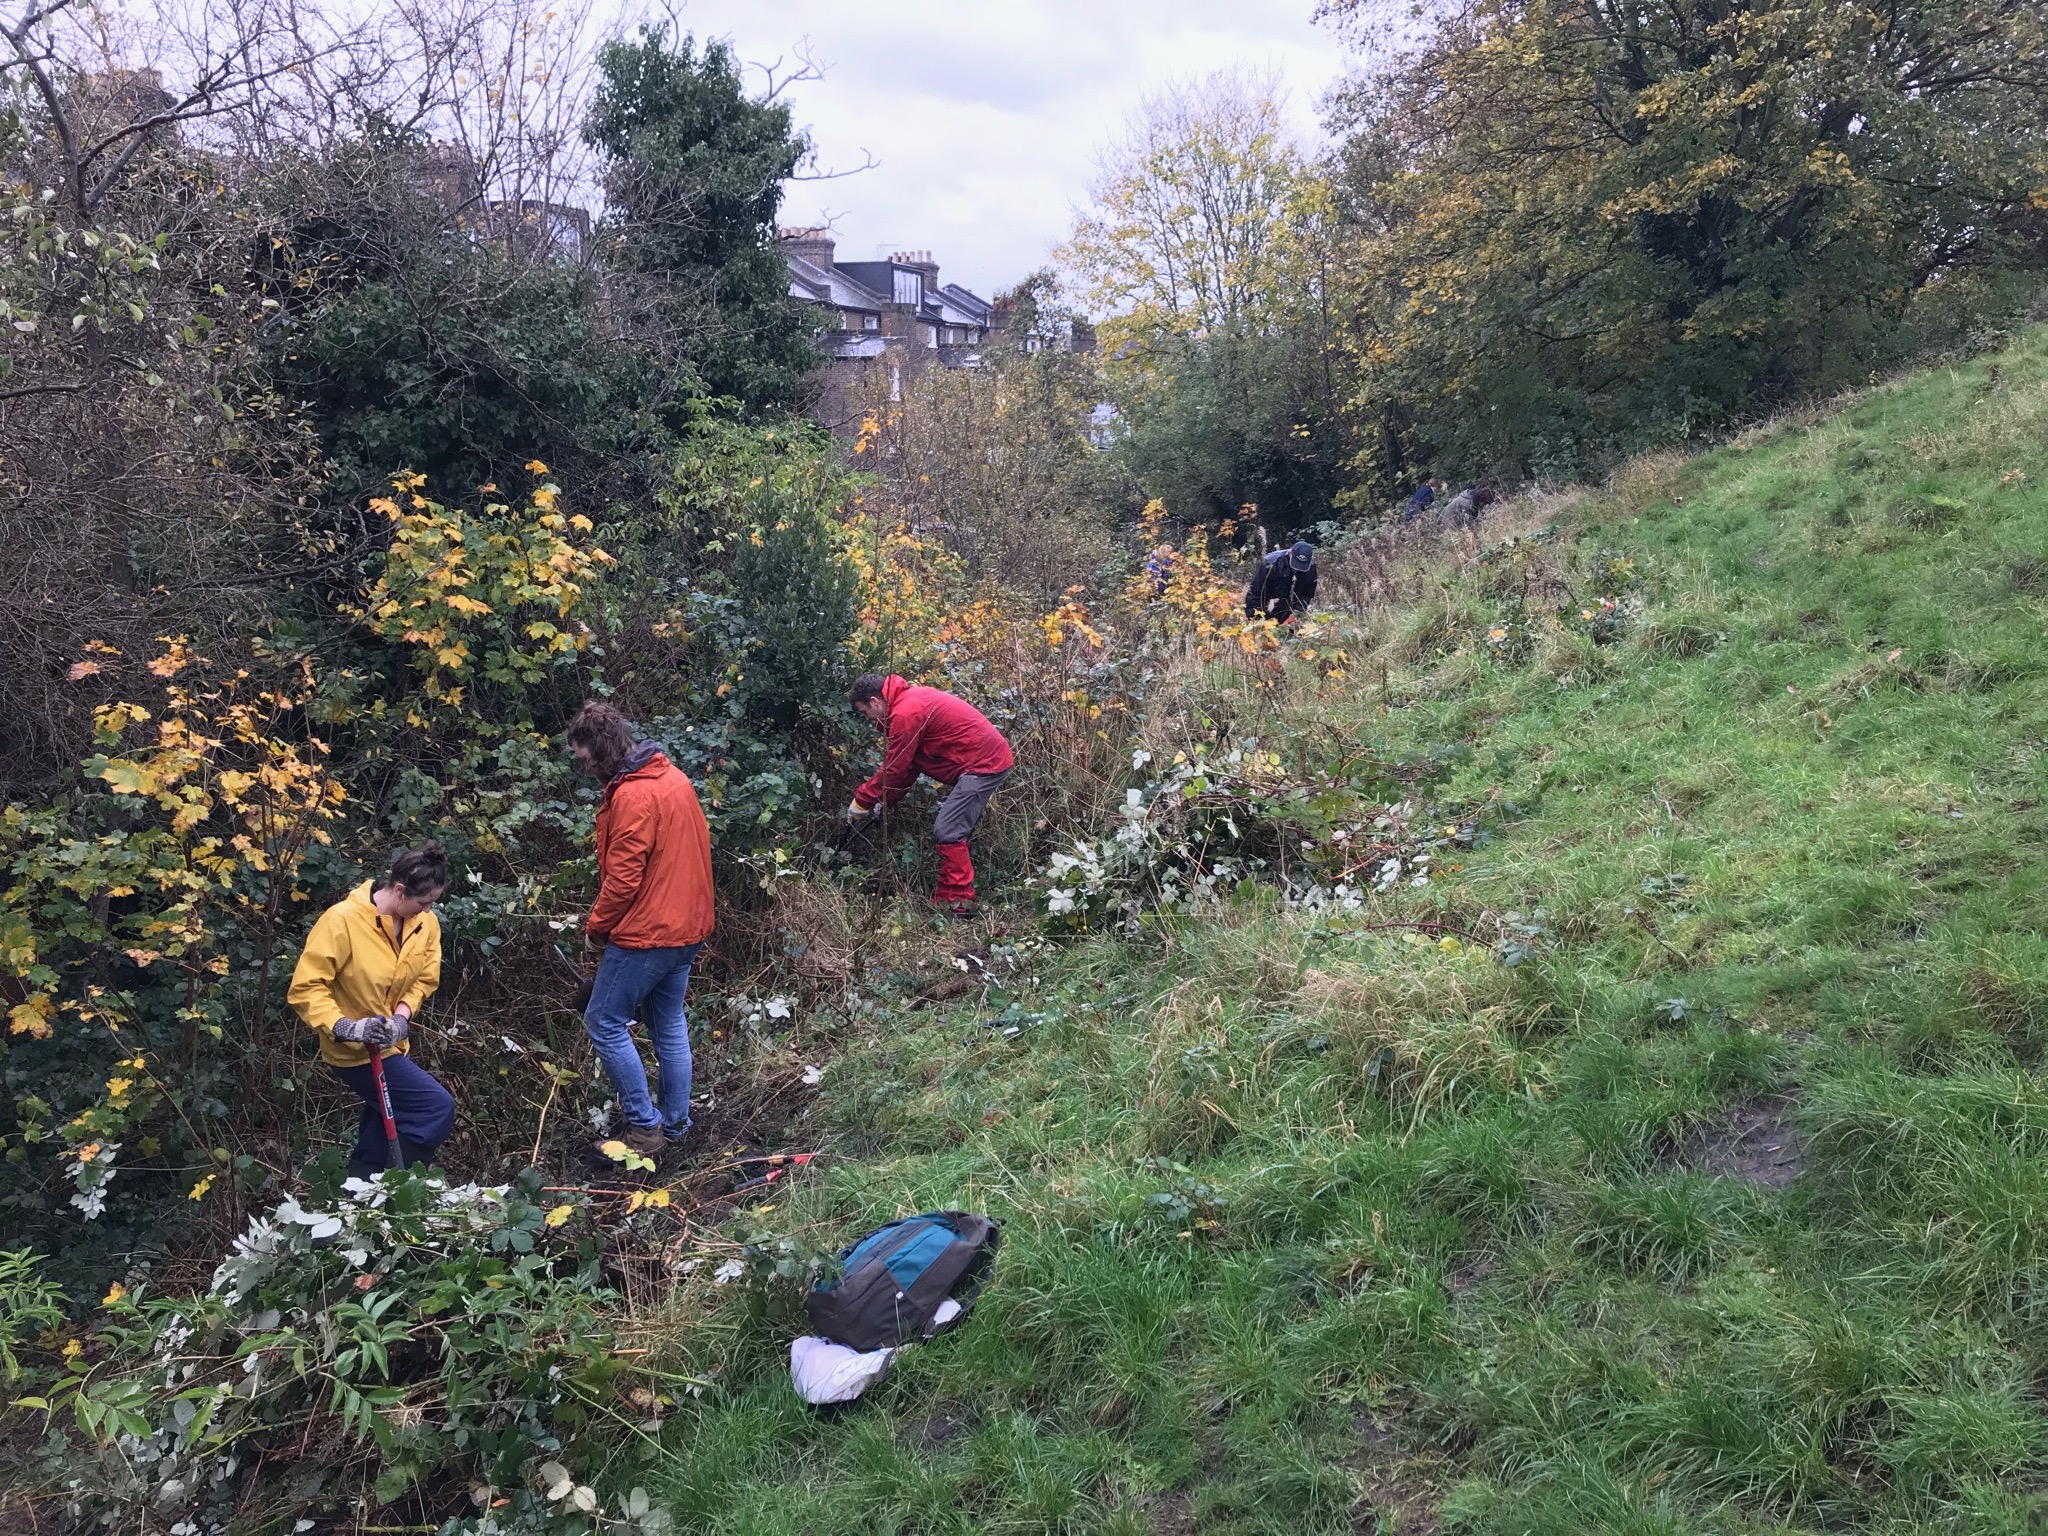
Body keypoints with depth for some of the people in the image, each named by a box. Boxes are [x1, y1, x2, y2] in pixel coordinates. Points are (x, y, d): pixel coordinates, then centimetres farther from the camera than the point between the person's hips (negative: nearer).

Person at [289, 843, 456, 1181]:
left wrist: (402, 1016, -15)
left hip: (392, 1045, 8)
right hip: (355, 1051, -7)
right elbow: (306, 987, -23)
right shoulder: (342, 920, -26)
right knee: (437, 1108, -15)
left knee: (379, 1143, 21)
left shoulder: (426, 922, -8)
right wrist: (346, 1027, -34)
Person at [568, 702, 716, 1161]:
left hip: (646, 933, -9)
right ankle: (676, 1125, 24)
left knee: (605, 1023, 3)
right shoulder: (675, 777, 8)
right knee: (669, 1024, 16)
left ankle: (644, 1126, 6)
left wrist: (596, 927, -6)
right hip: (687, 926, 9)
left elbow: (622, 878, -21)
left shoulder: (631, 796, -21)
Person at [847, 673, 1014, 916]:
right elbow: (908, 765, 18)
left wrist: (861, 801, 0)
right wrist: (884, 802, 16)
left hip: (983, 765, -10)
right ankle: (948, 895, 17)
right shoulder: (912, 700, 15)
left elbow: (894, 769, -12)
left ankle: (959, 902, -6)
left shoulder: (905, 714, -17)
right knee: (951, 830, 13)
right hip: (991, 758, 10)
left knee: (947, 831, -10)